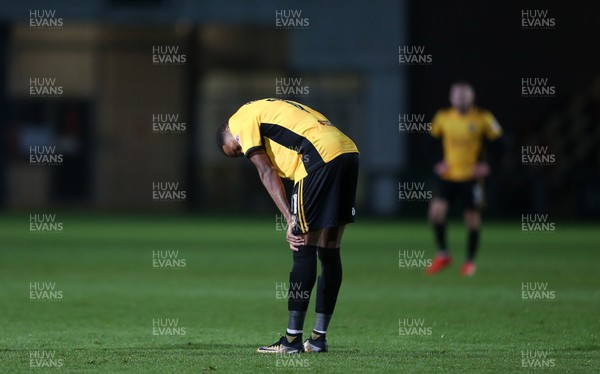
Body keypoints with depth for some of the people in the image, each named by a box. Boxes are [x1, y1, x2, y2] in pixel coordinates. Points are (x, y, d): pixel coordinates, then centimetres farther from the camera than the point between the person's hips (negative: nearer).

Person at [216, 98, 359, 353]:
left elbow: (267, 172, -3)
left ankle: (293, 339, 0)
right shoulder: (271, 108, 33)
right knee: (329, 252, 12)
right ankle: (319, 338, 17)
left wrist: (291, 220, -9)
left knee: (303, 251, -3)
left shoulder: (241, 120, 9)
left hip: (322, 158, -9)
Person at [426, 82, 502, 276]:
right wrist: (439, 163, 4)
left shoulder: (482, 119, -7)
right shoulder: (443, 117, 0)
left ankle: (470, 261, 21)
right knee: (437, 209, -16)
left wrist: (483, 164, -8)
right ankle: (442, 254, 0)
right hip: (448, 176, 2)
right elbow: (434, 137, 16)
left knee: (472, 219, 2)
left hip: (471, 176, -2)